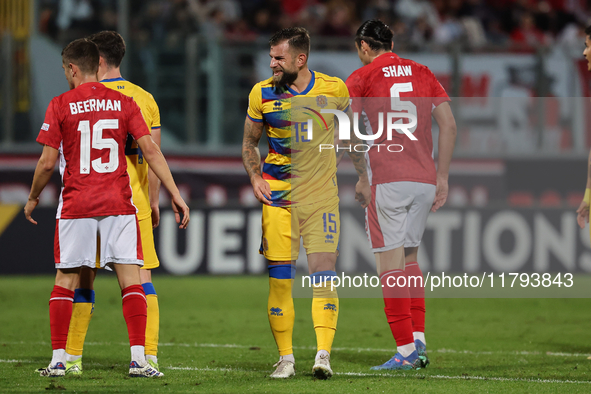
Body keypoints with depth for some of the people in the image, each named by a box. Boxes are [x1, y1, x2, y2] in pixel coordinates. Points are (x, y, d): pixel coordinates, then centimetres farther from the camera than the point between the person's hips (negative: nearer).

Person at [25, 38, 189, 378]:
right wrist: (176, 195, 1)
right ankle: (138, 359, -8)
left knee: (66, 281, 9)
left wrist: (33, 198, 14)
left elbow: (48, 162, -2)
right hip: (119, 203, 1)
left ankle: (58, 360, 8)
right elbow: (151, 150, -1)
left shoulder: (60, 106, -1)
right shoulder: (124, 103, 5)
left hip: (76, 206, -1)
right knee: (130, 279, 1)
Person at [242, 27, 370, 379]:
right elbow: (250, 143, 12)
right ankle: (286, 357, 8)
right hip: (278, 193, 1)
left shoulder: (333, 89, -1)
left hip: (322, 192, -1)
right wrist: (255, 176, -4)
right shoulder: (262, 94, 0)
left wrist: (363, 178, 17)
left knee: (324, 272, -11)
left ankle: (323, 354, -13)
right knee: (279, 276, -2)